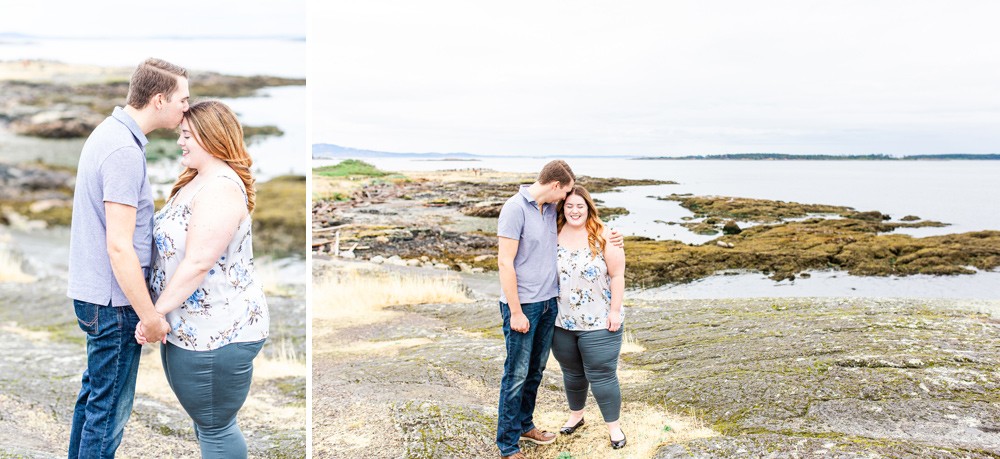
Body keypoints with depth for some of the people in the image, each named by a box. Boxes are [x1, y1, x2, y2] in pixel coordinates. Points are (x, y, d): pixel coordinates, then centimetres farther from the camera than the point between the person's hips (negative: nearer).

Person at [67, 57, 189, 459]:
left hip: (91, 291, 10)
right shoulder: (125, 150, -23)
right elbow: (119, 246, -26)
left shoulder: (109, 131, 9)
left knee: (94, 393, 23)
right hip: (113, 299, -10)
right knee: (110, 408, 3)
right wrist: (149, 316, -20)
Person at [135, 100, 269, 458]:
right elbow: (175, 246, 18)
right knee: (204, 419, 22)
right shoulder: (197, 180, 12)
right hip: (192, 326, 10)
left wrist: (155, 312, -18)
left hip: (217, 334, -10)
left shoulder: (220, 188, -21)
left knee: (215, 427, 4)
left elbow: (198, 263, -26)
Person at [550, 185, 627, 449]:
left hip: (599, 322, -4)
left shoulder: (603, 236, -11)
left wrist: (615, 310, -12)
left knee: (602, 376, 2)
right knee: (572, 373, 19)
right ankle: (576, 415, 40)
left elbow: (617, 275, -9)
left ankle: (614, 426, 19)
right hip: (562, 322, 4)